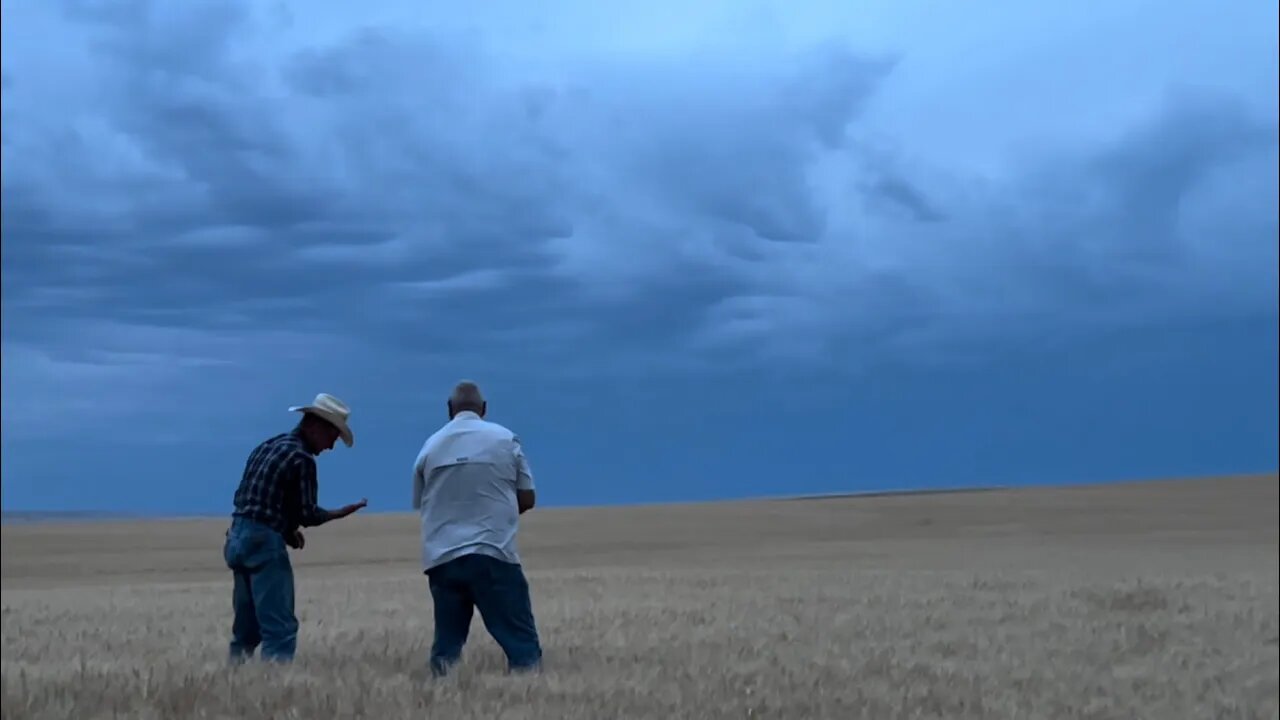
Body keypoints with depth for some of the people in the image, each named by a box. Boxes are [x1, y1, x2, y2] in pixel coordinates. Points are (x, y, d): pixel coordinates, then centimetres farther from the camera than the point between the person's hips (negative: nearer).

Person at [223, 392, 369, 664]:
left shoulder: (267, 446, 15)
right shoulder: (302, 458, -11)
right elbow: (308, 515, -10)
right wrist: (342, 512, 6)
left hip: (237, 537, 9)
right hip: (265, 544, -9)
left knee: (246, 627, 14)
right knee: (280, 627, -8)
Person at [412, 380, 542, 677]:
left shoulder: (430, 446, 8)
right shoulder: (505, 439, 3)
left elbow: (420, 504, 15)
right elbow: (527, 498, 7)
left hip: (442, 557, 3)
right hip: (494, 553, -3)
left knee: (447, 640, 9)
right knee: (519, 636, -1)